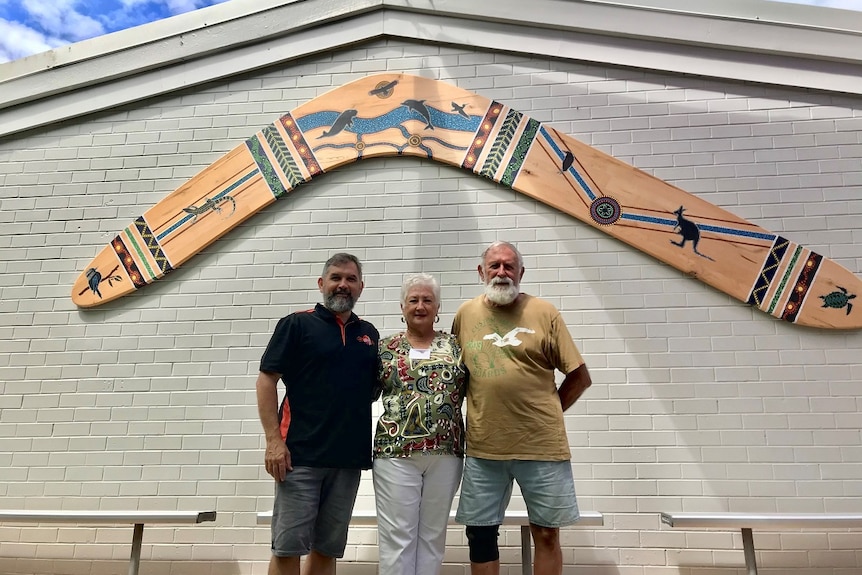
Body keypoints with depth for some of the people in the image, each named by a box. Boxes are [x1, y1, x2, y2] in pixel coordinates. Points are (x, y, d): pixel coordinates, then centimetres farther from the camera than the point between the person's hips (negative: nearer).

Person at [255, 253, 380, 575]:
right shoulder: (297, 324, 0)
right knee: (288, 546, 0)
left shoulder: (369, 334, 13)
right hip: (300, 454, -4)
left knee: (328, 548, 13)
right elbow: (266, 380, -5)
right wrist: (274, 440, -13)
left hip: (350, 457, 4)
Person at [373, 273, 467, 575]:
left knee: (433, 534, 11)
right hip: (395, 452, -1)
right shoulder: (385, 348, 6)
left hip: (446, 453, 1)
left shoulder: (455, 346, 7)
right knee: (397, 536, 2)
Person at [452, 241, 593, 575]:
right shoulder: (465, 314, 4)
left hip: (542, 445, -1)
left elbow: (579, 377, 2)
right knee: (480, 534, 10)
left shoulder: (544, 313, -3)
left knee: (546, 534, 12)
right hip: (483, 448, 2)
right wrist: (483, 415, 6)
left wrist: (547, 414, 3)